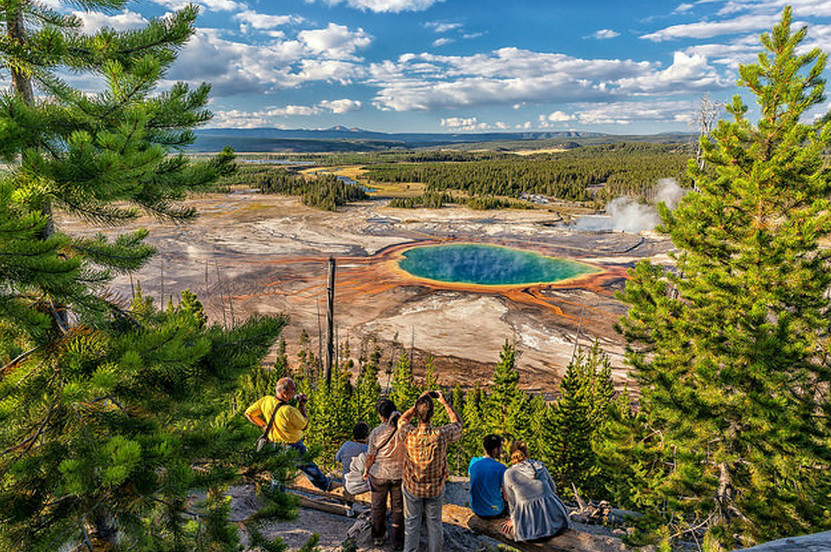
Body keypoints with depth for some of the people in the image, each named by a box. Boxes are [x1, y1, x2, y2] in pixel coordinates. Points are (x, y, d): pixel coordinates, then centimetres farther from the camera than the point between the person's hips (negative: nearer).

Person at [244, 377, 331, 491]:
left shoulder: (266, 400, -18)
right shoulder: (289, 411, -36)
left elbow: (248, 413, -3)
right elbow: (304, 426, -18)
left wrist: (263, 425, 0)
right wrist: (302, 406, -13)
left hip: (274, 443, 5)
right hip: (293, 448, -4)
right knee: (309, 467, 20)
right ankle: (324, 484, 41)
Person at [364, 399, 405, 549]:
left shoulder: (377, 432, -19)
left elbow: (370, 456, -9)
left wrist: (366, 470, 10)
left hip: (379, 474, -1)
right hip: (400, 474, 1)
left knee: (378, 507, 21)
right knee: (398, 508, 17)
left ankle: (378, 537, 38)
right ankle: (397, 542, 28)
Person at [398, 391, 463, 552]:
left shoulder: (408, 435, -27)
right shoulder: (442, 435, -28)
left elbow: (402, 420, -2)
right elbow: (457, 422, -5)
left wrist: (418, 403, -7)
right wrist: (444, 402, -3)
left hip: (412, 488, 0)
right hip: (436, 489, 0)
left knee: (411, 523, 19)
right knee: (435, 523, 21)